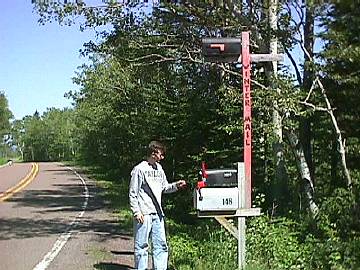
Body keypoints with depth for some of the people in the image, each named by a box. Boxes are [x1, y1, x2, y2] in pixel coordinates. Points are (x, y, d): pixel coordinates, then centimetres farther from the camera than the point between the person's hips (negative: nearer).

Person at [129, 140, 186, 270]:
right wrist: (136, 212, -12)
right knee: (141, 245, 0)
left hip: (157, 213, 7)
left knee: (161, 244, 6)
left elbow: (164, 188, 20)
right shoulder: (140, 169, -6)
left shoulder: (159, 168, 14)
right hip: (144, 214, -6)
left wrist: (176, 185, 2)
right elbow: (133, 193, -6)